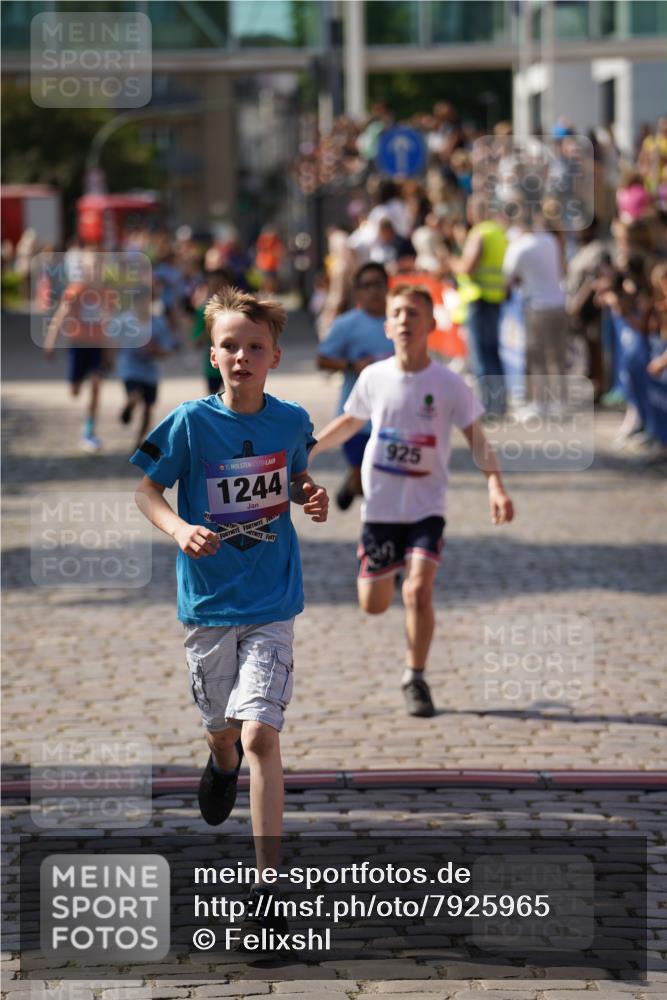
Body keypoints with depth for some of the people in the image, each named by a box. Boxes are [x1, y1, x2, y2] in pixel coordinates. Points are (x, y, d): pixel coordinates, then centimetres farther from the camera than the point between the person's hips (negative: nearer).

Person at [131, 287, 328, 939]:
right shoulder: (191, 422, -9)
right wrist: (179, 530, -19)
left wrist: (310, 498, -5)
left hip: (271, 604, -1)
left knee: (261, 733, -14)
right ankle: (222, 764, 58)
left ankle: (267, 882, -12)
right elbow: (146, 489, -1)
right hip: (208, 600, 1)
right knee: (221, 727, 18)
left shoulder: (291, 421, -2)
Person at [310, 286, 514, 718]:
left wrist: (495, 484, -20)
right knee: (374, 605, 8)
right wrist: (308, 449, 13)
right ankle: (389, 567, 46)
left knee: (419, 591, -19)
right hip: (381, 506, 3)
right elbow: (351, 422, 16)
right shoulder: (374, 378, -2)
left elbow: (476, 438, -6)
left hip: (427, 507, -2)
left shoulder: (449, 384, -9)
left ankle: (415, 678, 2)